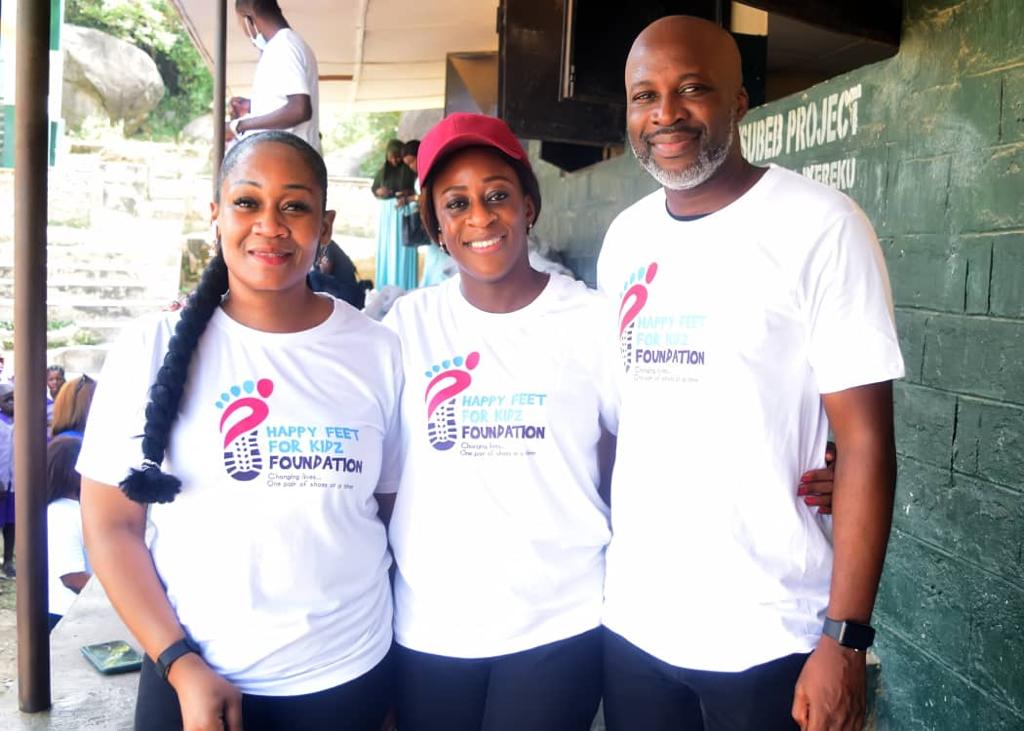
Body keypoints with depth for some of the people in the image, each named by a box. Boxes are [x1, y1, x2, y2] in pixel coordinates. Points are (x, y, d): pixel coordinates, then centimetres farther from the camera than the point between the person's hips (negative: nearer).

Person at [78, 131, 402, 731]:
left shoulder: (377, 349, -3)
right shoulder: (154, 348, -7)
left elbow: (394, 504, 3)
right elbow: (112, 524, -5)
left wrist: (405, 650, 0)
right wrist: (181, 664, -11)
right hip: (197, 677, -1)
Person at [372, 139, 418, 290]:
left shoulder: (410, 170, -6)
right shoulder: (383, 171, 9)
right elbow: (373, 188, 17)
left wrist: (408, 195, -24)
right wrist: (379, 192, -4)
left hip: (404, 211, -5)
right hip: (387, 212, 5)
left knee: (402, 250, -4)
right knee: (385, 249, 7)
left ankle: (404, 289, 2)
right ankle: (385, 289, 16)